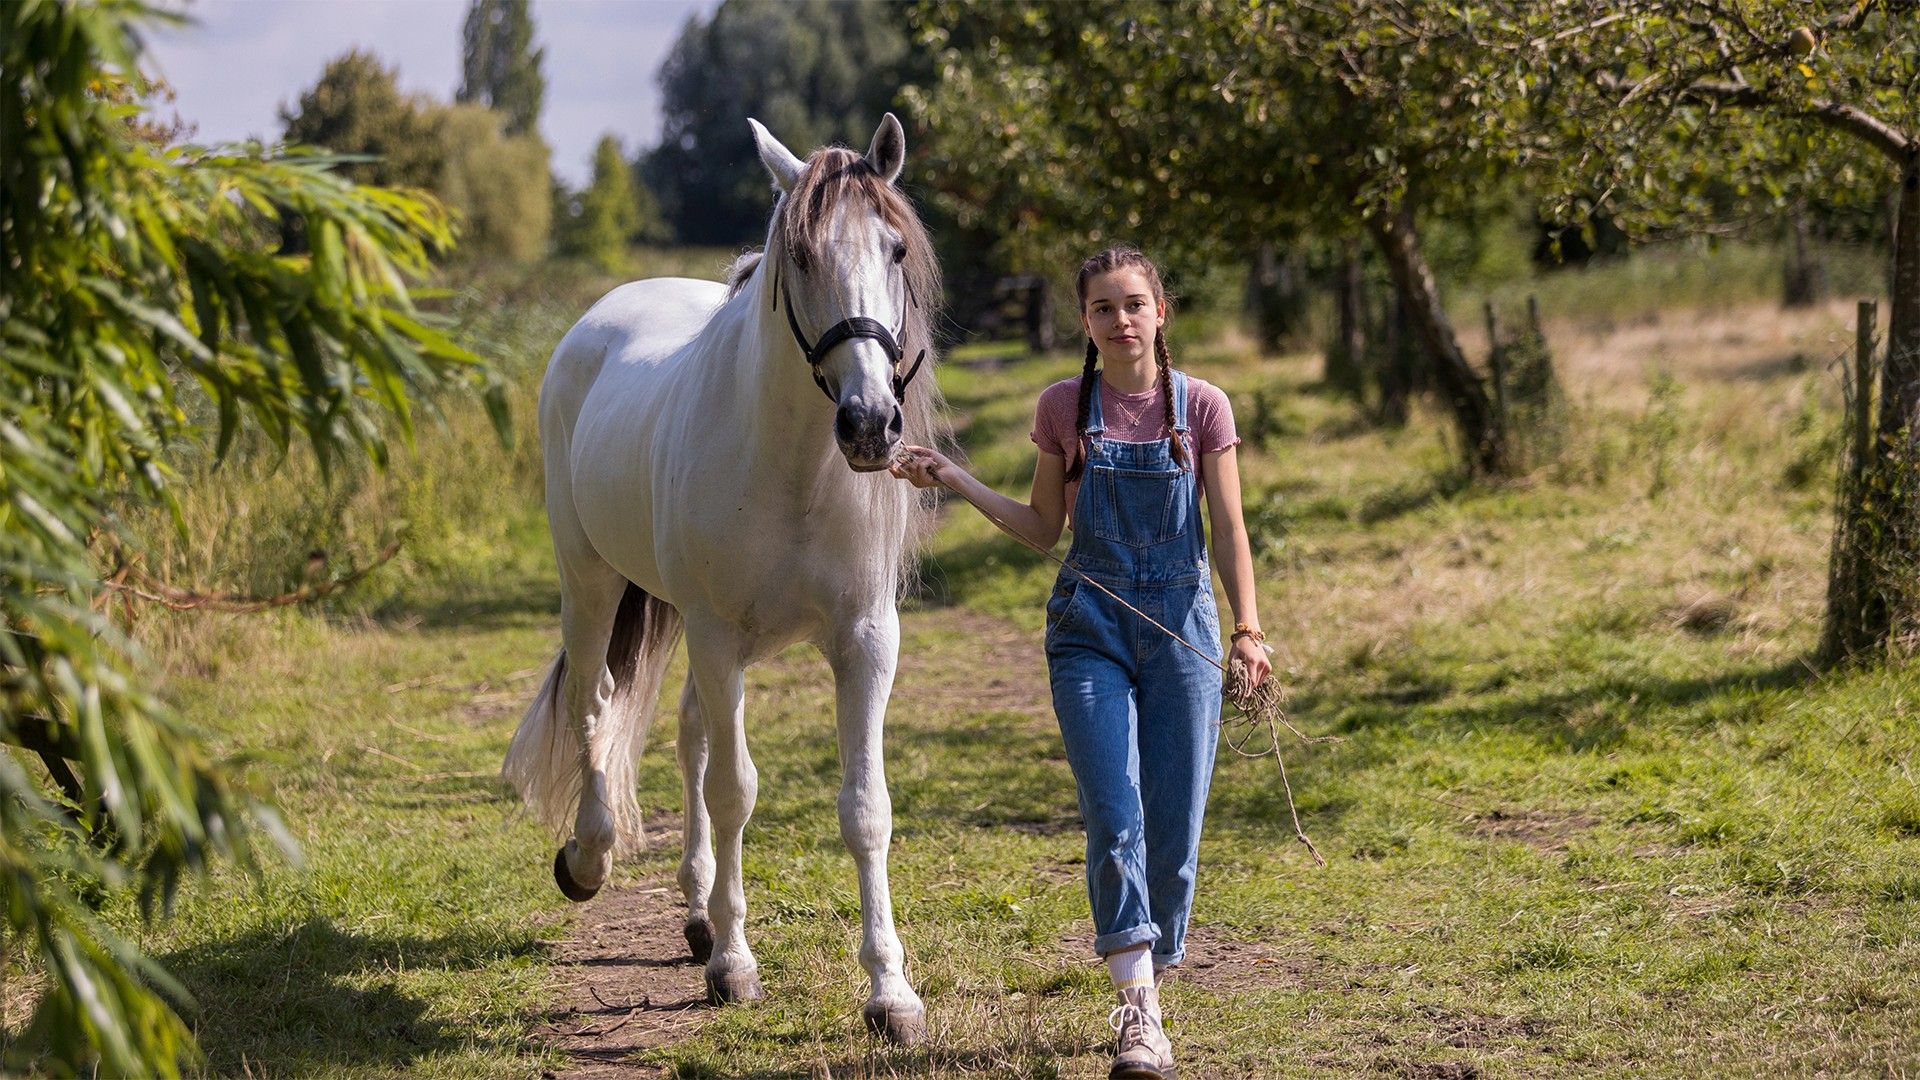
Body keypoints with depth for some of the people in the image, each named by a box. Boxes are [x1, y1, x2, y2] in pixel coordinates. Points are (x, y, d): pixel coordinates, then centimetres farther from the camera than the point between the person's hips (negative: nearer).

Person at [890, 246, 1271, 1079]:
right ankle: (1139, 1013, -17)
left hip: (1180, 627, 0)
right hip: (1090, 629, 0)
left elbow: (1228, 530, 0)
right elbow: (1043, 530, 10)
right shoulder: (1064, 408, 4)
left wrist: (1248, 627, -12)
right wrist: (955, 481, 1)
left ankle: (1149, 983, 21)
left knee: (1173, 823, 1)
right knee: (1113, 817, -13)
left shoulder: (1202, 408, 1)